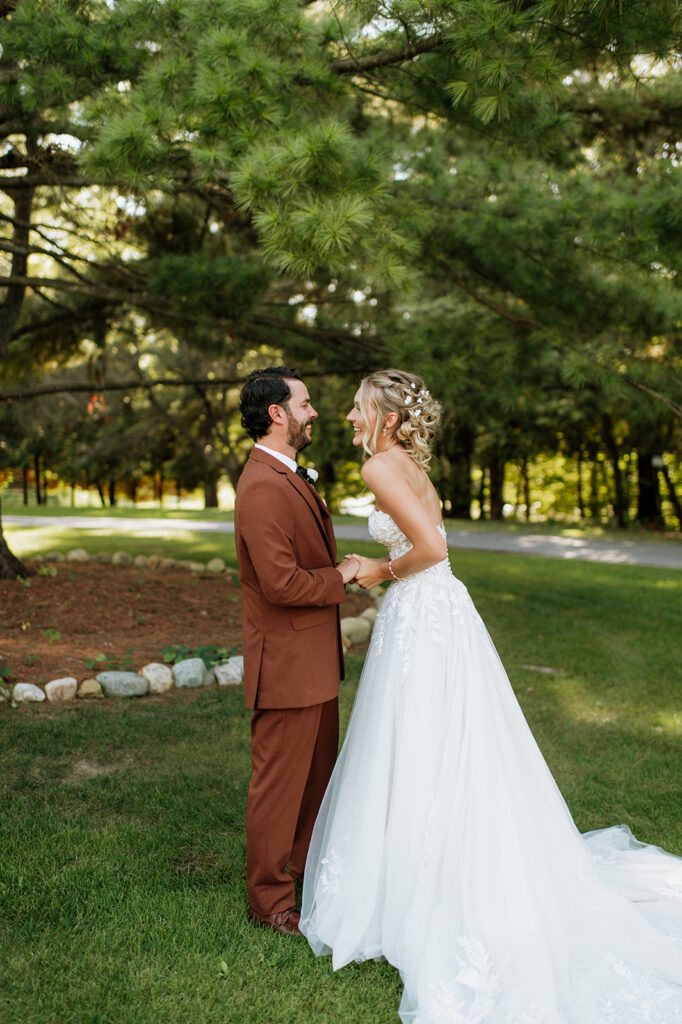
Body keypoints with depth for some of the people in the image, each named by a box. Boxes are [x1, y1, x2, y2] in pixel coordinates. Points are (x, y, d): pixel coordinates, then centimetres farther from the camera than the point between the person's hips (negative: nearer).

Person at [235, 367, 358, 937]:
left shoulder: (289, 478, 12)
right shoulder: (263, 489, -23)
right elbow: (280, 583, -28)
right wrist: (343, 576, -15)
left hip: (314, 659, 10)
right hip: (287, 663, -10)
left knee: (318, 770, 22)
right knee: (280, 781, 4)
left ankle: (308, 865, 41)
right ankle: (271, 900, 19)